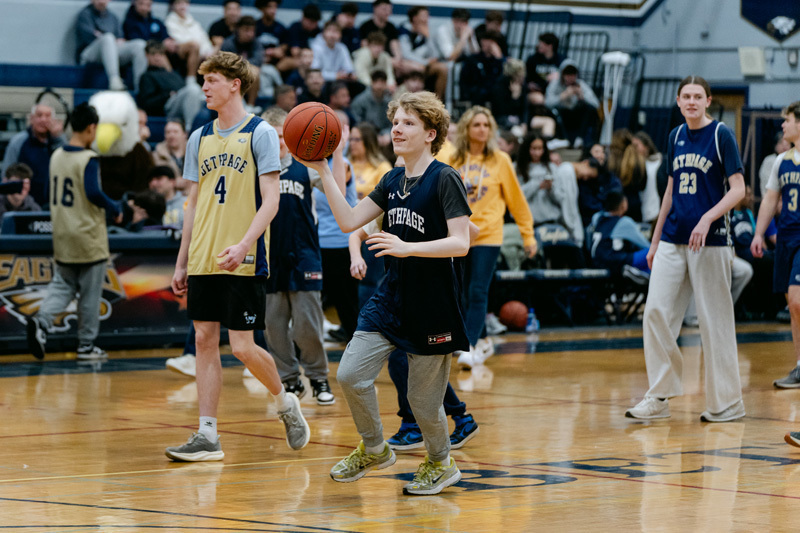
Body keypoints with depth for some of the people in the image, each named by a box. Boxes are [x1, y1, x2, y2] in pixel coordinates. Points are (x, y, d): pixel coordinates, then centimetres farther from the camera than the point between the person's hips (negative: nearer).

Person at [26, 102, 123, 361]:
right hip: (88, 238, -6)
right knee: (90, 294, 5)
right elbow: (93, 193, -26)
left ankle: (41, 320, -14)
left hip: (62, 237, 6)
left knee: (61, 286, 12)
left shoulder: (56, 156, 6)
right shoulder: (88, 159, -16)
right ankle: (86, 345, 12)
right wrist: (115, 209, -11)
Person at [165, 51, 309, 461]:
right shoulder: (200, 138, 13)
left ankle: (285, 403, 20)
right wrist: (181, 263, 14)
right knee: (205, 341, 3)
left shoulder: (260, 134, -5)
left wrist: (242, 246, -23)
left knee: (243, 347, -6)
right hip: (203, 261, 6)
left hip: (244, 262, -6)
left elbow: (271, 201, -11)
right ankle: (207, 436, 5)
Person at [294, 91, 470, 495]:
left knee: (422, 397, 2)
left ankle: (440, 463, 29)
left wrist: (407, 247, -30)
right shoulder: (392, 181, 10)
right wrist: (323, 172, 0)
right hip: (391, 296, 7)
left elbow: (460, 243, -19)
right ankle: (374, 450, 21)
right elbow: (349, 220, 8)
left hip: (432, 305, -6)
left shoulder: (445, 180, -12)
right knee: (350, 375, -3)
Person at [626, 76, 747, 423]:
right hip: (673, 239, 6)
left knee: (714, 321, -1)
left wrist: (708, 218, -23)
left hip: (710, 240, -5)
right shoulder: (676, 136, 12)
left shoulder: (721, 135, -5)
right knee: (656, 311, -3)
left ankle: (727, 402, 8)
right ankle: (659, 396, 3)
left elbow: (738, 189, -9)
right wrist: (655, 241, 19)